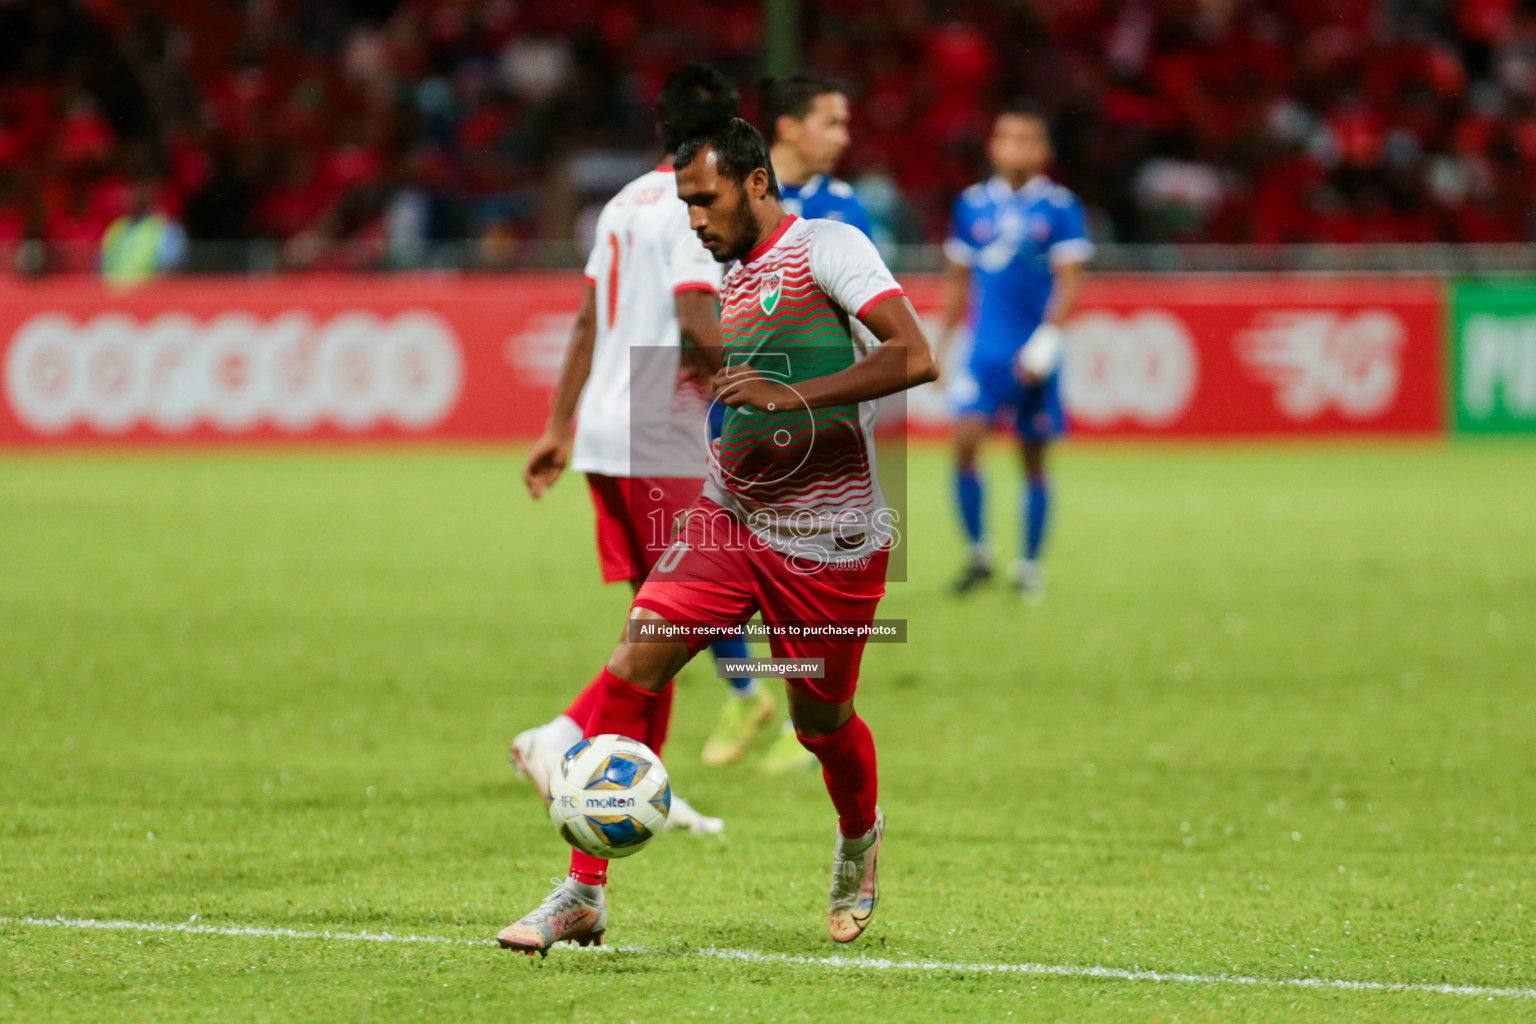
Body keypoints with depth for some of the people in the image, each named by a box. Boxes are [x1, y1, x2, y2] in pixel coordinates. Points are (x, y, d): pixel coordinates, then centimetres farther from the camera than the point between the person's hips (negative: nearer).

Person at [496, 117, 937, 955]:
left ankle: (860, 839, 44)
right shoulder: (732, 278, 13)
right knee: (633, 664, -14)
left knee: (821, 723, 8)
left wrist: (790, 397, -30)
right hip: (728, 518, 6)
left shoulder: (828, 247, -10)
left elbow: (915, 357, -23)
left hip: (831, 542, -6)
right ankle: (583, 895, -13)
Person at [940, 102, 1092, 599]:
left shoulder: (1060, 207, -2)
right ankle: (978, 553, -1)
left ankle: (1029, 565, 18)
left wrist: (1046, 341, -17)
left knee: (1034, 461, 5)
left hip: (1034, 356, -2)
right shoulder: (972, 204, 7)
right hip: (984, 351, 2)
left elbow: (1069, 283, -5)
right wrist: (941, 347, 15)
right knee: (964, 444, -15)